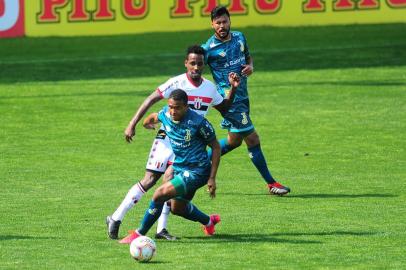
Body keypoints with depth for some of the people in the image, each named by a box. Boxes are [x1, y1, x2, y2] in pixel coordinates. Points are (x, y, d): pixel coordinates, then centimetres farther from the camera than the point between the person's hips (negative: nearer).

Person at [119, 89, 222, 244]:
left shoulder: (198, 122, -23)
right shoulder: (165, 115, -8)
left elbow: (215, 147, -12)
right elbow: (154, 117, 20)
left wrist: (212, 178, -13)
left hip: (196, 172, -8)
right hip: (179, 169, 8)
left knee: (160, 194, -22)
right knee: (177, 208, 25)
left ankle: (140, 234, -9)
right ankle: (209, 222, 51)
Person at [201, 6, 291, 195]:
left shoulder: (239, 37, 7)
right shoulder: (209, 48, -12)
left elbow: (248, 57, 23)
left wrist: (250, 66, 0)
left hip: (243, 96, 8)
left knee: (234, 140, 19)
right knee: (253, 140, -6)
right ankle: (271, 184, 2)